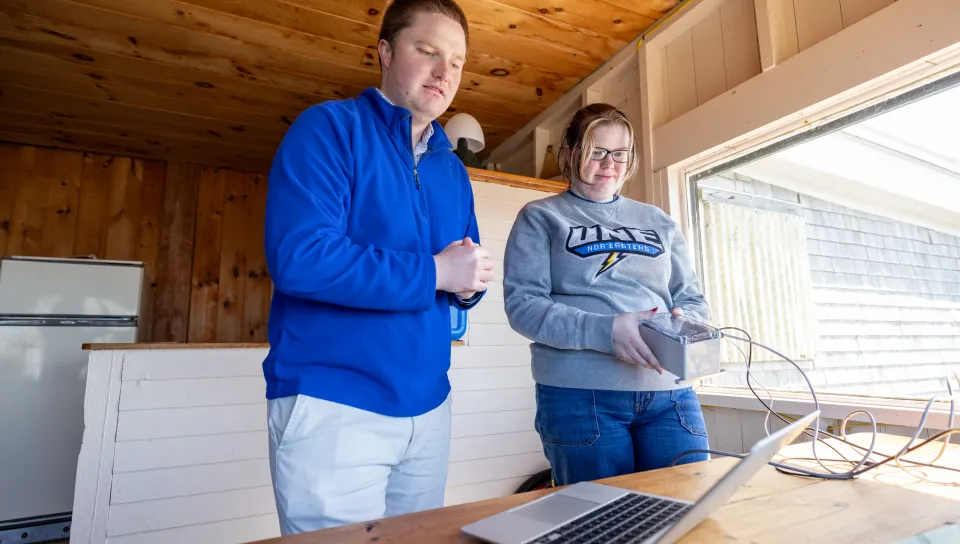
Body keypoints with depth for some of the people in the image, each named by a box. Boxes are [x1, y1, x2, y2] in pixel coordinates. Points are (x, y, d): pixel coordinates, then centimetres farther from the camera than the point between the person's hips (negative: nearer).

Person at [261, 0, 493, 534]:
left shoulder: (452, 168, 13)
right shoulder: (329, 127, -8)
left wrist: (470, 284, -8)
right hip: (333, 407, -6)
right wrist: (434, 272, -18)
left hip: (429, 407, 7)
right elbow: (299, 258, -22)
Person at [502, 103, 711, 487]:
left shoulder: (660, 223, 18)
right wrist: (605, 331, -21)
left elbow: (694, 299, 16)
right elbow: (522, 304, -8)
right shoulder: (540, 218, 5)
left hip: (669, 393, 4)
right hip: (580, 396, -3)